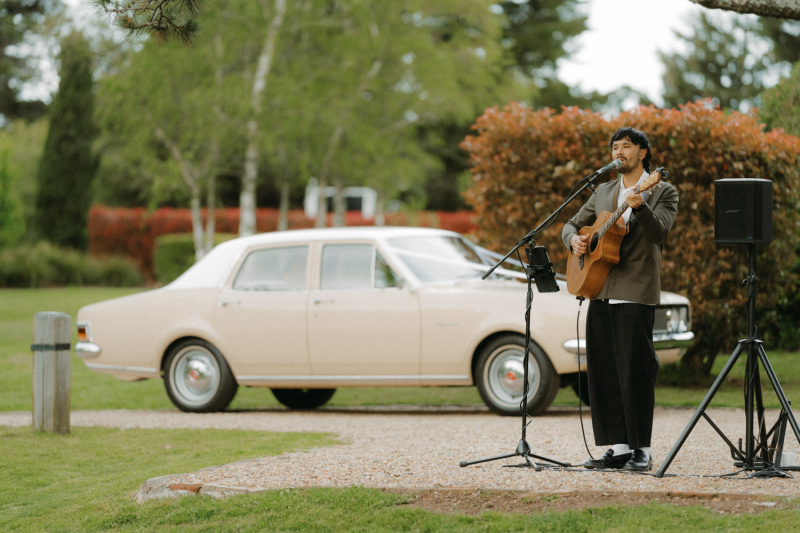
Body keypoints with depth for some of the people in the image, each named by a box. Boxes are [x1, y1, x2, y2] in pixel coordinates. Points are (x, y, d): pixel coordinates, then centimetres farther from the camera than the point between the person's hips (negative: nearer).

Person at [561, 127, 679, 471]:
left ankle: (641, 451, -3)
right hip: (600, 292, 6)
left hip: (636, 294, -6)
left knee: (634, 372, -9)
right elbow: (573, 223, 24)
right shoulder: (603, 193, 18)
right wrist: (573, 239, 0)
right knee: (603, 372, 6)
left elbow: (659, 233, -14)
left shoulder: (662, 192, 1)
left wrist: (640, 208, -32)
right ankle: (618, 449, 12)